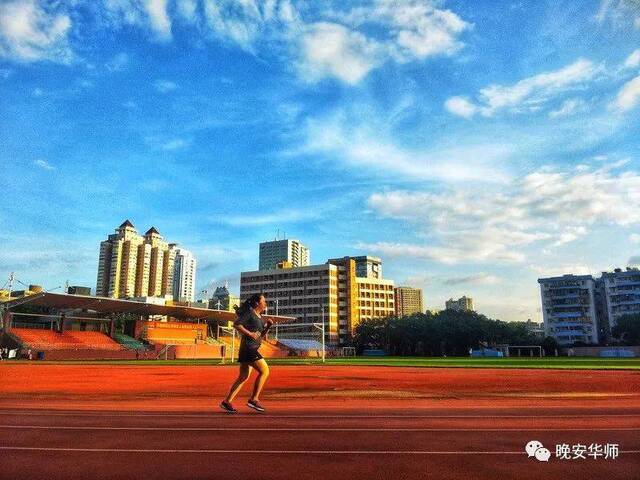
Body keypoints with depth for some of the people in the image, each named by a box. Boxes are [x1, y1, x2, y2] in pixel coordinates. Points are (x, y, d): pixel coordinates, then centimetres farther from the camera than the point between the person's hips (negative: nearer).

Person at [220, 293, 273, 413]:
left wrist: (268, 326, 6)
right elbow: (236, 324, -17)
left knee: (243, 377, 9)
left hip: (252, 349, 9)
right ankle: (254, 399, -7)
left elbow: (261, 334, 21)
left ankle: (227, 401, 13)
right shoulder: (249, 313, -7)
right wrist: (250, 333, -19)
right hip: (248, 348, -9)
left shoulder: (259, 316, 19)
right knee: (264, 371, -11)